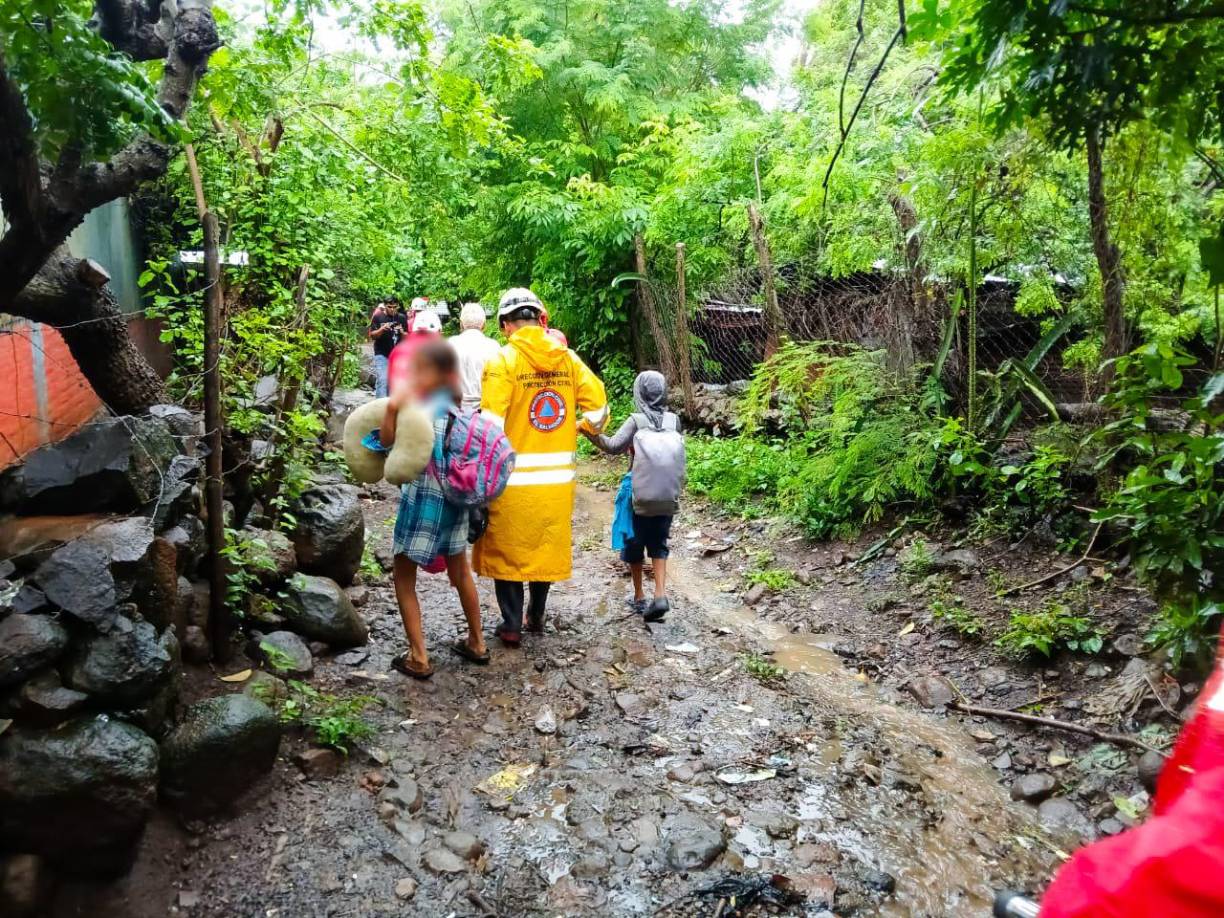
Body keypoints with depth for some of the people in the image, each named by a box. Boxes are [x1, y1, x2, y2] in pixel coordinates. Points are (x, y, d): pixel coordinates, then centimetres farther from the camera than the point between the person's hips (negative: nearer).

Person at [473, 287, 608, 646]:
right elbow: (598, 405, -1)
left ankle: (511, 625, 17)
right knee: (547, 545, 19)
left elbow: (491, 423, -16)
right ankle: (536, 616, 32)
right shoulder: (567, 358, 1)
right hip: (558, 478, 4)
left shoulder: (503, 360, -11)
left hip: (514, 478, -4)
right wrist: (576, 429, 18)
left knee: (507, 549, 11)